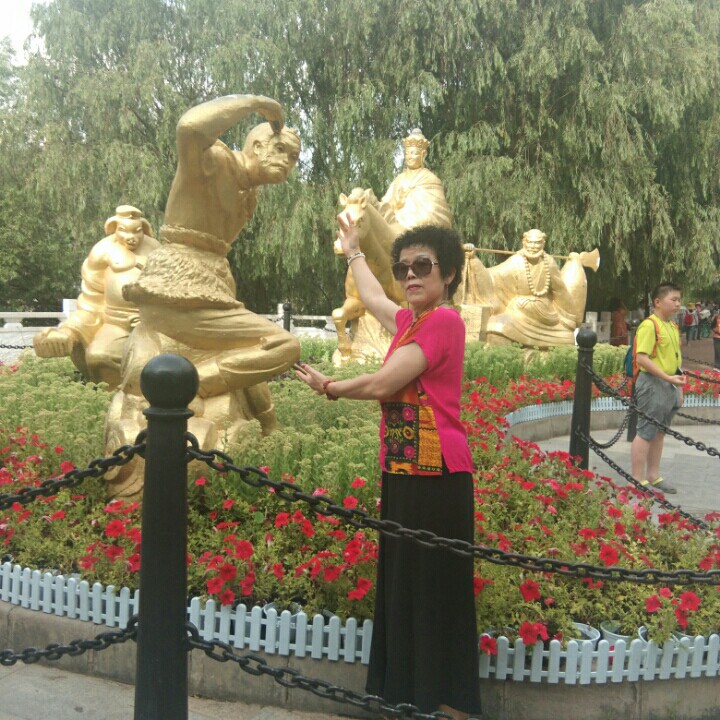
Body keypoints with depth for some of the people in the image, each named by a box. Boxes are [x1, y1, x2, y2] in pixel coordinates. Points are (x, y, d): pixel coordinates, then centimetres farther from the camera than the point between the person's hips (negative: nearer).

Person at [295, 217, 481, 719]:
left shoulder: (443, 320, -13)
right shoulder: (410, 320, 13)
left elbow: (382, 384, -15)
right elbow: (373, 298, 36)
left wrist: (329, 387, 2)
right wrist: (353, 251, 50)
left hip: (435, 478, -9)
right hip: (403, 475, 9)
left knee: (437, 594, -2)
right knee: (402, 590, 15)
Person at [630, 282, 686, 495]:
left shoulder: (673, 327, 14)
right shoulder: (649, 325, -15)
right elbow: (642, 358, -21)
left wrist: (679, 386, 17)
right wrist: (668, 378, -24)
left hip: (670, 386, 9)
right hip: (653, 384, -9)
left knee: (660, 433, 15)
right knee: (645, 433, -4)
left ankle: (653, 475, 26)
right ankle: (638, 480, 3)